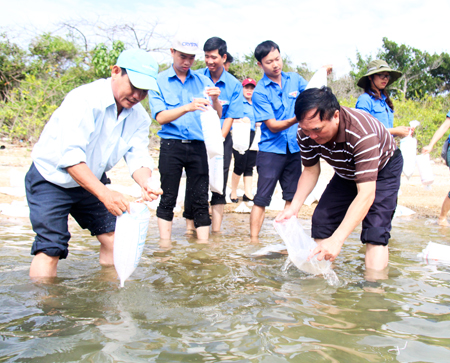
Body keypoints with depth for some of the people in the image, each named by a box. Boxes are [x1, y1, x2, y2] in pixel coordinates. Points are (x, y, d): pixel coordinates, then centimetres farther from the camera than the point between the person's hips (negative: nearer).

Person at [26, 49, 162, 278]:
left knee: (114, 236, 5)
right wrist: (104, 194, -46)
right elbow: (70, 156, -36)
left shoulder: (138, 116, -5)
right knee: (50, 248, -15)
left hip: (91, 181, 7)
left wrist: (145, 183, -35)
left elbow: (138, 155, -11)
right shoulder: (84, 99, -28)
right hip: (51, 179, -6)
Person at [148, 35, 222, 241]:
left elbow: (217, 116, 7)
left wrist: (215, 100, -14)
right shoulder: (159, 81, 4)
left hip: (198, 146, 2)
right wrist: (187, 108, -24)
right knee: (168, 198, 2)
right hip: (171, 146, -2)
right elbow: (160, 117, -9)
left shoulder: (203, 81, 12)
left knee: (200, 199, 2)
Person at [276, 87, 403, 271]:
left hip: (383, 168, -5)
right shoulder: (306, 133, -25)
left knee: (375, 233, -21)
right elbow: (311, 171, -7)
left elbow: (366, 194, -45)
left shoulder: (362, 133, -43)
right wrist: (294, 207, -23)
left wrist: (337, 240, -52)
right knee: (322, 220, -2)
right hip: (346, 172, 6)